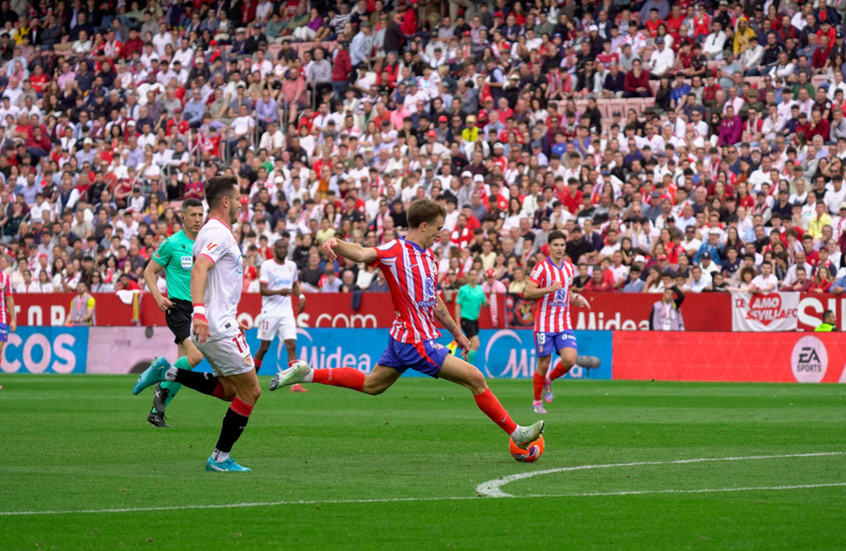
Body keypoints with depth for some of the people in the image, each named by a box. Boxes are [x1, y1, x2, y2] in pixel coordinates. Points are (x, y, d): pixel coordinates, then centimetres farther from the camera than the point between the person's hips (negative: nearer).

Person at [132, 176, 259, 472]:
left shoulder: (217, 233, 18)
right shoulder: (218, 234, -13)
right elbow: (198, 269, -29)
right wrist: (199, 312, -39)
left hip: (214, 325, 10)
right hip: (218, 327, -10)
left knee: (228, 390, 17)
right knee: (250, 391, -3)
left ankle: (167, 373, 9)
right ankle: (220, 458, 2)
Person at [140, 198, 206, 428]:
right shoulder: (172, 243, -5)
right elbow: (150, 271, 0)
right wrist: (158, 296, -14)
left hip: (199, 308, 6)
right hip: (178, 306, -6)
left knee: (184, 361, 5)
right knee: (196, 354, -24)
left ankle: (156, 412, 14)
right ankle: (163, 387, -1)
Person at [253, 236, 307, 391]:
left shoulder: (292, 266, 11)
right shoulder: (267, 265, -6)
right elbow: (262, 290, -11)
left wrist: (301, 296, 7)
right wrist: (279, 292, -26)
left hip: (287, 312, 4)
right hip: (270, 312, -4)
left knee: (291, 346, -9)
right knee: (264, 347, 3)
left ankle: (295, 383, -15)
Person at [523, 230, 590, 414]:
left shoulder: (569, 268, 11)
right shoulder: (542, 267, -8)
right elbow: (528, 293, -14)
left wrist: (575, 299, 3)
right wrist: (550, 289, -26)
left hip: (564, 324, 4)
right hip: (544, 324, -4)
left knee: (570, 359, -13)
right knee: (543, 364, 0)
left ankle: (549, 379, 17)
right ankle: (537, 402, 18)